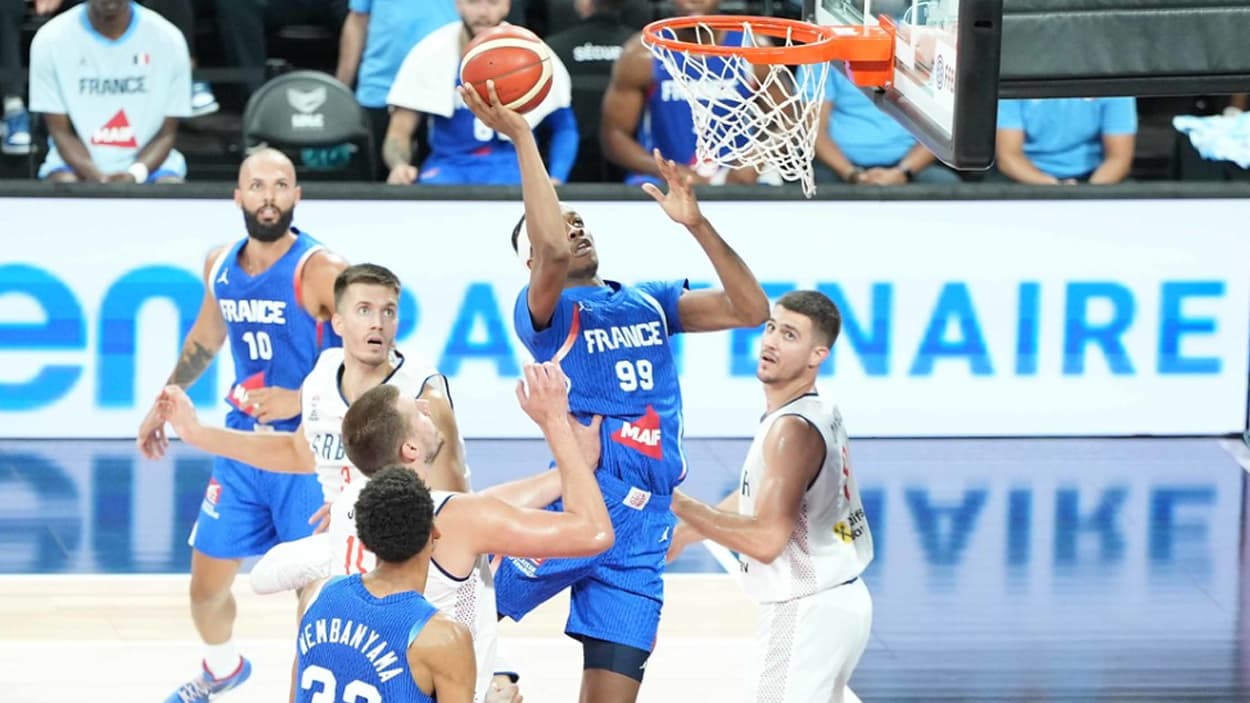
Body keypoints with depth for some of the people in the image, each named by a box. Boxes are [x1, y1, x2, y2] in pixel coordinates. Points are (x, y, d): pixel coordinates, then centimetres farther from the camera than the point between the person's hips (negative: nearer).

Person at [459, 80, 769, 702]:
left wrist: (696, 224, 0)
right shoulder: (543, 310, -1)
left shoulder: (651, 302, 19)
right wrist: (520, 138, -22)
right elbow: (552, 251, -23)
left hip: (641, 534, 5)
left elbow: (751, 309, 10)